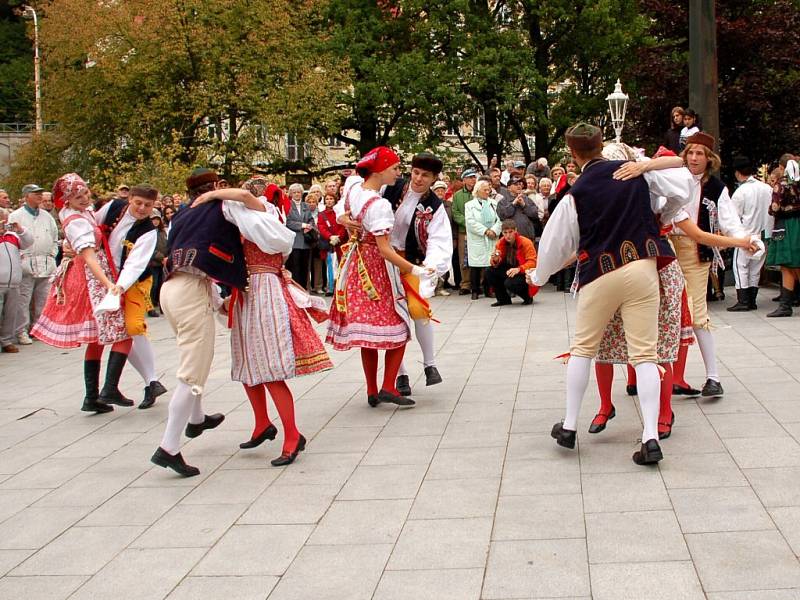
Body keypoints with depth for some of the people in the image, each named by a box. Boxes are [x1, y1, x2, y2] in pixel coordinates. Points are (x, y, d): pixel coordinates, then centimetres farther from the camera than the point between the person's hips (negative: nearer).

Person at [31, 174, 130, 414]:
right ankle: (110, 389, -17)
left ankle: (92, 397, 13)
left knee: (97, 340, 12)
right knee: (122, 332, -8)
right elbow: (88, 257, -30)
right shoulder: (78, 221, -19)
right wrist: (109, 284, -41)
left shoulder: (82, 212, 8)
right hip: (92, 280, -10)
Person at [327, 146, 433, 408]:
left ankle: (372, 391, 15)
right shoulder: (379, 205, -24)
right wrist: (414, 270, -23)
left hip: (356, 264, 8)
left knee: (367, 330, 11)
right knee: (397, 327, 2)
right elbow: (384, 249, -25)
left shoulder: (352, 185, -3)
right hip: (378, 266, -8)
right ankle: (388, 387, -6)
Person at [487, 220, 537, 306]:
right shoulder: (500, 243, -2)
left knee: (510, 283, -34)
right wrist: (495, 260, -23)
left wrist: (519, 269, -39)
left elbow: (532, 262, -22)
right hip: (509, 272, 6)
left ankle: (527, 296, -1)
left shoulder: (526, 242, -16)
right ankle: (504, 299, 4)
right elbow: (496, 265, 3)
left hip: (525, 274, -6)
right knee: (489, 272, -14)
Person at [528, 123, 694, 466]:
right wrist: (662, 217, 23)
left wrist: (539, 276, 26)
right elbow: (682, 188, 4)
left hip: (600, 274, -1)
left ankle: (569, 426, 20)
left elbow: (557, 243, 8)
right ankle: (650, 437, -6)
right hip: (643, 268, 1)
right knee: (644, 353, 2)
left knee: (583, 348, 17)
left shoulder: (575, 195, -3)